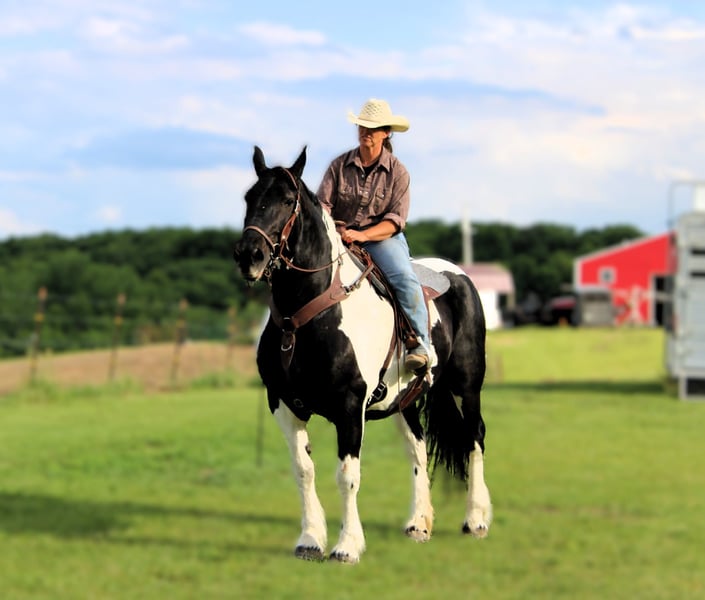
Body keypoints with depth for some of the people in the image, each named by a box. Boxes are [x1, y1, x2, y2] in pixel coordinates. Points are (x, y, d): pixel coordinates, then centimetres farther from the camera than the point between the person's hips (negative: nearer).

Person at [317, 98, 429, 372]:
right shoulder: (339, 165, 6)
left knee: (405, 278, -30)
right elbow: (322, 204, 2)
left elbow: (395, 219, -7)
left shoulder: (397, 171, 0)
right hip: (340, 237, 2)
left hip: (382, 237, -2)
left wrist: (362, 235, -22)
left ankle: (419, 344, -28)